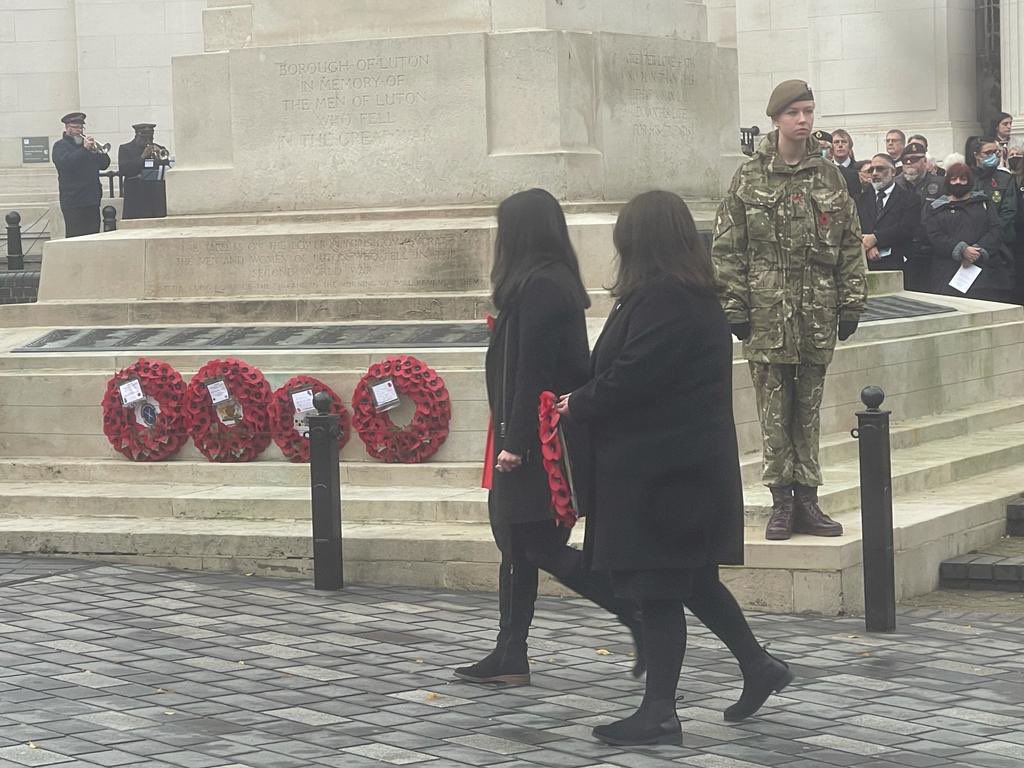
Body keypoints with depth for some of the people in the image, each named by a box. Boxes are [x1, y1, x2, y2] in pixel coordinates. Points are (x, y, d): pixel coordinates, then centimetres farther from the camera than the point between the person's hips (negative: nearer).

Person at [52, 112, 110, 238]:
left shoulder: (87, 142, 19)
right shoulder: (60, 146, 2)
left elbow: (105, 164, 12)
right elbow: (66, 162, -19)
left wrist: (97, 151, -7)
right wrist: (84, 149, -23)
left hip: (92, 200, 6)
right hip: (73, 202, -6)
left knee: (93, 236, 5)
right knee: (74, 237, -8)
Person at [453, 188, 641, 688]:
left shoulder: (538, 287, -17)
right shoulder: (556, 283, 13)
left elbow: (532, 371, -22)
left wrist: (515, 442, -22)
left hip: (535, 441, -10)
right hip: (535, 440, 10)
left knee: (541, 547, -5)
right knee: (515, 541, 12)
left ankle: (641, 618, -4)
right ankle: (509, 657, 17)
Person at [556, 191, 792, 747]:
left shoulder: (660, 301, -20)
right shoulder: (698, 298, 12)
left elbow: (628, 379, -23)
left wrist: (576, 405, -7)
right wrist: (587, 401, 13)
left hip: (661, 467, -10)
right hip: (688, 460, 10)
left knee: (658, 587, -3)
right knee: (692, 578, 19)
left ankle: (658, 713, 4)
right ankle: (758, 667, 28)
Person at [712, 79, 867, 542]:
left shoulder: (829, 178, 8)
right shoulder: (749, 179, 0)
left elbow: (850, 244, 10)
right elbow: (727, 249, -2)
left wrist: (852, 303, 5)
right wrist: (734, 306, -7)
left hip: (818, 313, 3)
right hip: (768, 313, -3)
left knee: (808, 410, 8)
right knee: (774, 412, 1)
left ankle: (806, 500, 14)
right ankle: (782, 501, 8)